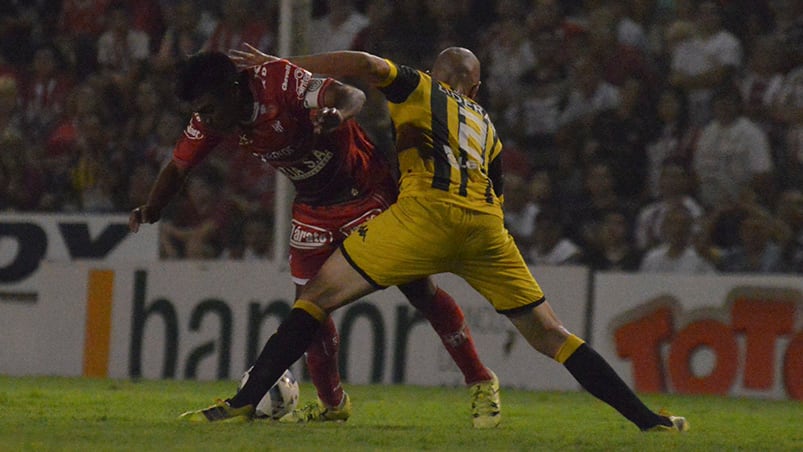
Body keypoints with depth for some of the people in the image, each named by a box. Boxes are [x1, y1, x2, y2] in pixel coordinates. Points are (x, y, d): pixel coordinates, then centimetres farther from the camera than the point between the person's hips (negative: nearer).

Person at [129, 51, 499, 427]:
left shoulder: (280, 81, -30)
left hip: (368, 194, -6)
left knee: (419, 291, -2)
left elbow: (352, 96, -37)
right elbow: (178, 166, 2)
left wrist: (338, 114, -61)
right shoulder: (211, 120, -10)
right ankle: (331, 404, 20)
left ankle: (481, 385, 11)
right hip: (314, 209, 6)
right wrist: (151, 209, -16)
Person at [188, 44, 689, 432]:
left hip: (427, 210, -4)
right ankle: (649, 420, 9)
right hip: (486, 222, 4)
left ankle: (244, 403, -11)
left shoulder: (421, 89, 19)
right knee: (549, 333, 13)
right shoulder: (489, 129, 33)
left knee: (319, 295, 0)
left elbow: (369, 65, 2)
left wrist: (285, 66, 6)